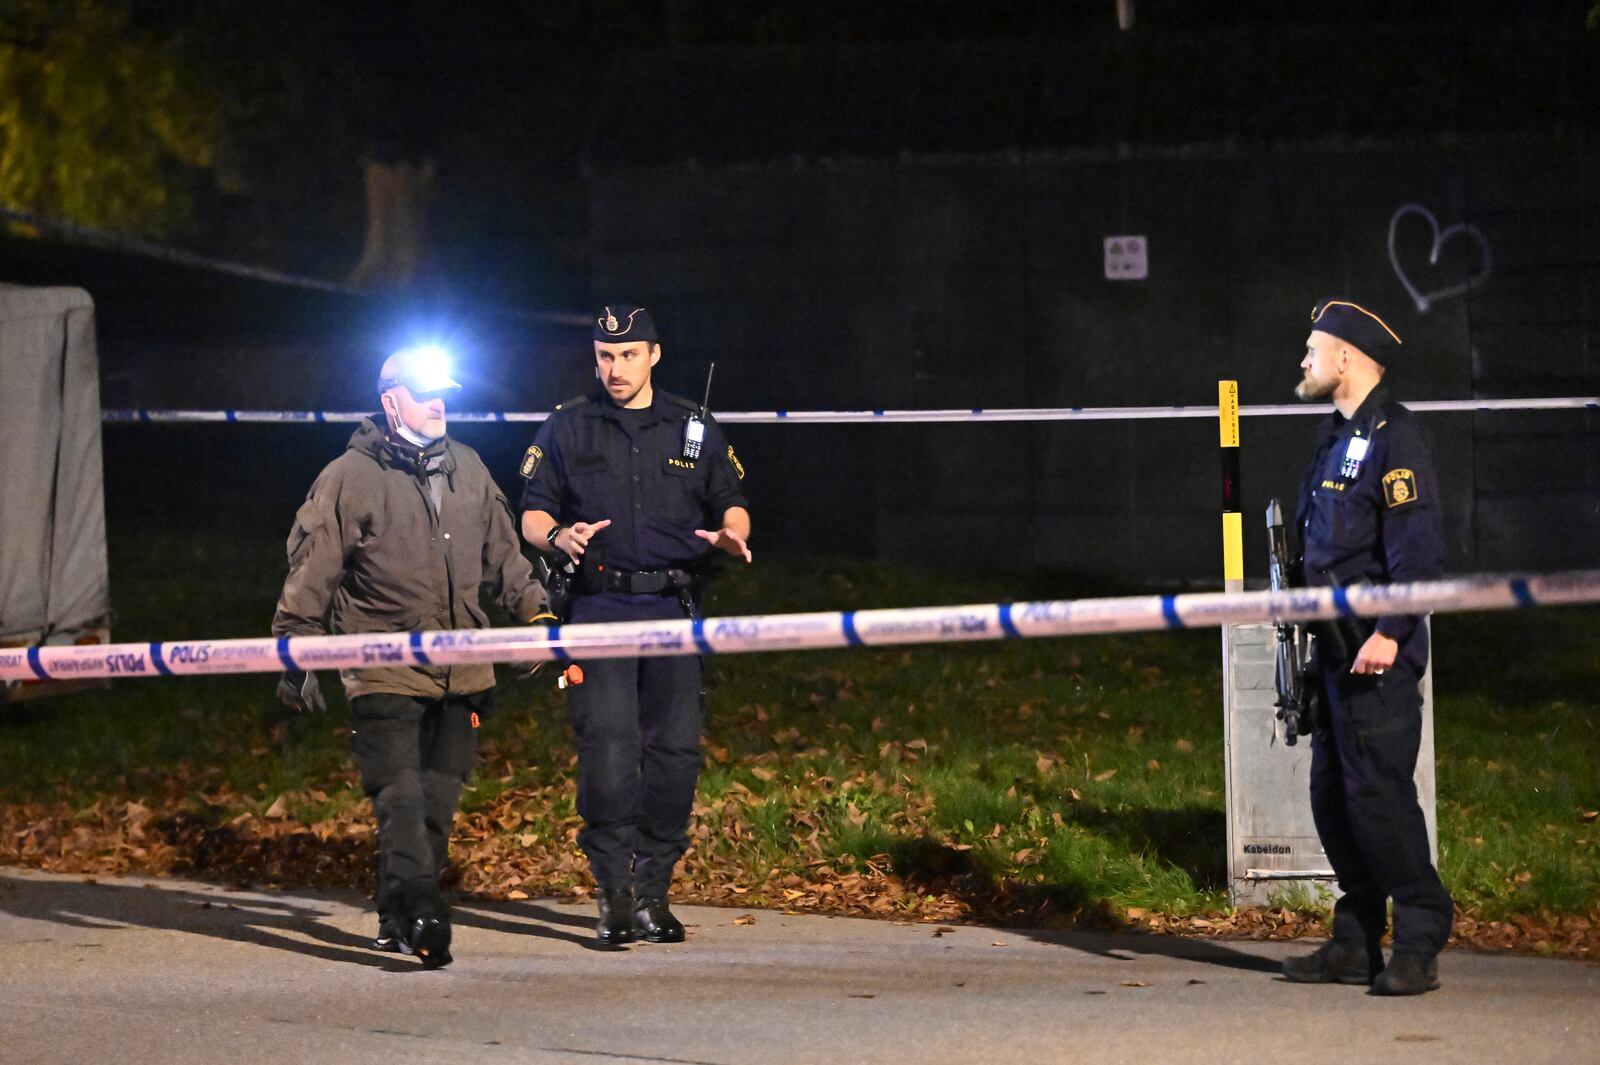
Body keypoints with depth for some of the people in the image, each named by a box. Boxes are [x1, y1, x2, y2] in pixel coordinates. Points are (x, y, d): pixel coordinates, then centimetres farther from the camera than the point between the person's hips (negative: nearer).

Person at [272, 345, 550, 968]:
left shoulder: (467, 469, 14)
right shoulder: (350, 477, -4)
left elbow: (504, 556, 25)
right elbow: (309, 574, -4)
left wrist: (537, 615, 21)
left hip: (460, 676, 6)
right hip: (386, 675, -6)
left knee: (437, 800, 6)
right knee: (401, 799, -15)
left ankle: (397, 923, 15)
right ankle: (421, 915, -24)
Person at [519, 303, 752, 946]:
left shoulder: (696, 430, 13)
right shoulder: (567, 428, 9)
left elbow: (732, 506, 16)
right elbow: (532, 515, 9)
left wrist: (729, 535, -8)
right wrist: (560, 536, -14)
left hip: (674, 609, 2)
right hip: (599, 604, -2)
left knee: (675, 749, -2)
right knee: (607, 747, -13)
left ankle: (653, 891, 8)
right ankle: (613, 893, -8)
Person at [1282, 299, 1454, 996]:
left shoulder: (1393, 437, -11)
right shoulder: (1339, 437, 19)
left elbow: (1419, 548, -18)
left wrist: (1390, 632, -25)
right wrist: (1317, 637, 20)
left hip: (1377, 656, -10)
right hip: (1337, 649, 10)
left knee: (1378, 793, -11)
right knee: (1333, 796, 10)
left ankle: (1418, 946, -6)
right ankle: (1357, 944, 16)